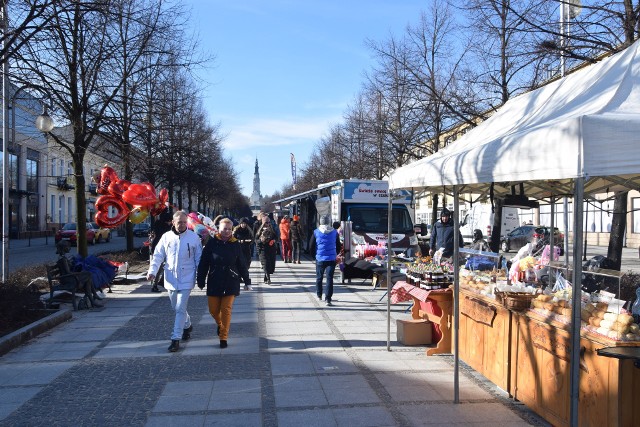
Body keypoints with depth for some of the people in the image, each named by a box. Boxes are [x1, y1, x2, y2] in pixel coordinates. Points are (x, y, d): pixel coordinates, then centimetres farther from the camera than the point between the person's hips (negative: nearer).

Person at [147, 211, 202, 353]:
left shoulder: (194, 237, -6)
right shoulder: (166, 237, 0)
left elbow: (199, 258, 0)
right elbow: (158, 255, 2)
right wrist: (152, 271, -12)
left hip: (186, 280, -4)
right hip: (171, 279, 4)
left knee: (180, 309, -7)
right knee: (176, 308, 18)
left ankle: (176, 338, 0)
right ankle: (187, 325, 43)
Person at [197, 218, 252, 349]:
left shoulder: (235, 244, 0)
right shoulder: (212, 242, -4)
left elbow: (242, 264, 6)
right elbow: (203, 263, -1)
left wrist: (247, 280, 8)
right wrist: (201, 280, -2)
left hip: (231, 283, -1)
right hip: (214, 282, 1)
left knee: (226, 310, -2)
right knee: (213, 310, 8)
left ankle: (223, 337, 9)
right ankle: (220, 325, 40)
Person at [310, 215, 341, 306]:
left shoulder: (316, 232, -3)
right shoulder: (334, 232, 0)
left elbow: (311, 247, 1)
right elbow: (338, 247, 9)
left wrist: (315, 255, 17)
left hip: (320, 259, 0)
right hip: (332, 259, 0)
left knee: (319, 278, 18)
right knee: (329, 279, 0)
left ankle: (319, 295, 32)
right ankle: (328, 299, -8)